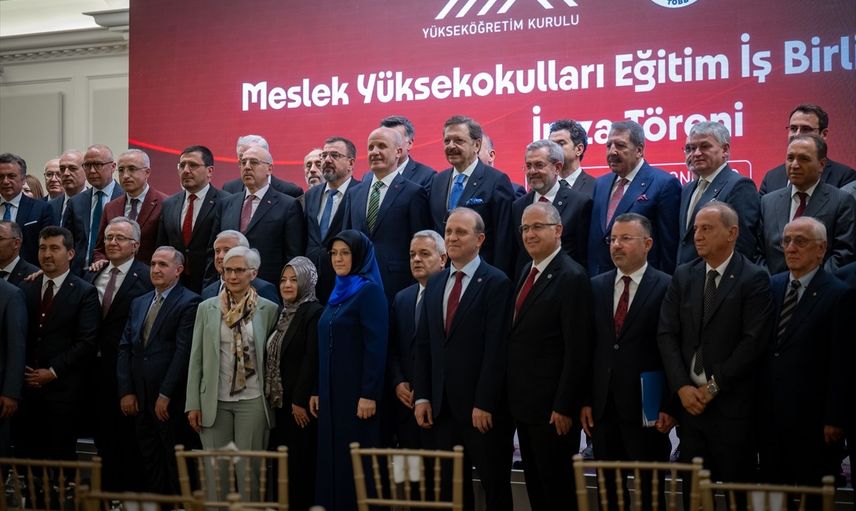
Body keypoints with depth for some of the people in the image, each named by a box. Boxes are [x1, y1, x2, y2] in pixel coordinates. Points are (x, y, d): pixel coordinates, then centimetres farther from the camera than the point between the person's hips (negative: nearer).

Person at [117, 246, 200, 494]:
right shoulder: (138, 303, 15)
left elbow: (183, 352, -13)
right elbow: (125, 348, 13)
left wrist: (165, 395, -14)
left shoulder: (189, 303, -7)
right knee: (149, 463, 10)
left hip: (170, 401, -6)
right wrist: (126, 391, 4)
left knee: (175, 463, 2)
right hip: (140, 399, 6)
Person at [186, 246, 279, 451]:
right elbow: (196, 359, 5)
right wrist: (192, 404, 1)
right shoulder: (207, 308, 5)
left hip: (252, 400, -1)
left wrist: (272, 400, 3)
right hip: (214, 401, 1)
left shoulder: (268, 309, 1)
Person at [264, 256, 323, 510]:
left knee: (300, 464, -4)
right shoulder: (283, 313, 15)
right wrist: (271, 396, 11)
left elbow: (313, 359, -16)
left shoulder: (314, 313, -9)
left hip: (300, 404, -8)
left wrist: (300, 401, -18)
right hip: (279, 402, 8)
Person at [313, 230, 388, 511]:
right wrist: (318, 391, 14)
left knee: (356, 461, -3)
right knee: (332, 459, 9)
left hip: (357, 393, -8)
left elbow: (376, 345, -16)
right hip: (332, 393, 8)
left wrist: (369, 394, -21)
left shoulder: (369, 290, -9)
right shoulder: (338, 292, 15)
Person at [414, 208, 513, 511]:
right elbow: (423, 344, 12)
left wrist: (484, 403, -16)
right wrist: (422, 397, 5)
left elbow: (496, 348, -13)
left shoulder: (496, 282, -8)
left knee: (496, 486, 5)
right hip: (443, 406, 6)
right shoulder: (435, 283, 12)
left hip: (482, 408, -6)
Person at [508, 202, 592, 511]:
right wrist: (514, 397, 11)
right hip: (524, 404, 8)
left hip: (552, 407, -8)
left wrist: (564, 407, -19)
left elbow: (577, 350, -18)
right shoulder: (528, 272, 12)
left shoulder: (571, 277, -15)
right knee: (535, 486, 16)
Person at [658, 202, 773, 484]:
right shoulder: (683, 276, 9)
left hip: (732, 405, -4)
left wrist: (714, 386, -11)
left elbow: (753, 341, -11)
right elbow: (666, 334, 5)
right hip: (689, 400, 4)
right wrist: (682, 387, -5)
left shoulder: (754, 279, -5)